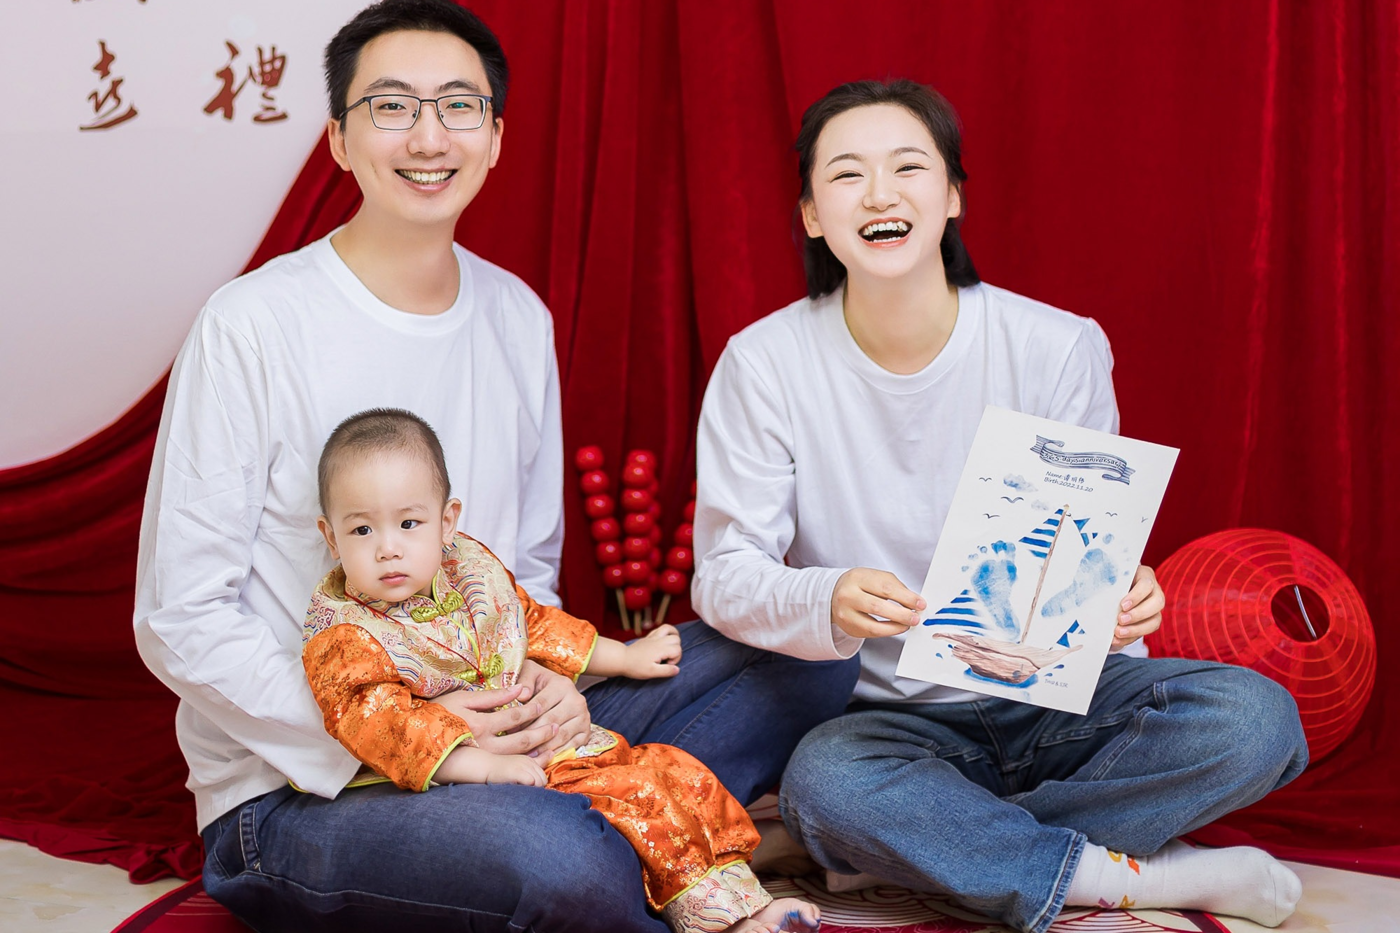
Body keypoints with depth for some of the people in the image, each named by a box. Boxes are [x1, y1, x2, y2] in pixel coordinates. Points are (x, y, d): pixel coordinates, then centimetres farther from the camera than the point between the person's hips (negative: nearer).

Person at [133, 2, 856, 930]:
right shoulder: (254, 325, -12)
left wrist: (548, 681, -7)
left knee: (806, 658, -4)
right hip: (295, 789, -6)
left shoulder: (519, 318, 7)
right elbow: (180, 621, -13)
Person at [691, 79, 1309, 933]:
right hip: (887, 716, -1)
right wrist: (827, 602, -32)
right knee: (825, 783, -36)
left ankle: (924, 846, -17)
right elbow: (725, 573, -9)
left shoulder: (1058, 349, -6)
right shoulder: (765, 365, -7)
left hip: (1050, 698, 2)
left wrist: (1116, 600, -27)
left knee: (1253, 716, -24)